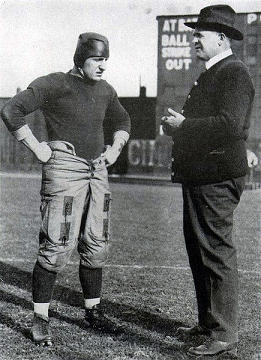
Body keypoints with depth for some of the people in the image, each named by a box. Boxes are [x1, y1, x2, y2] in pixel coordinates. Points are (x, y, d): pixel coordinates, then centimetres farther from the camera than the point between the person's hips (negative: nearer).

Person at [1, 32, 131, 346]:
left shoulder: (105, 90, 14)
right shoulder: (54, 84, -7)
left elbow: (122, 120, 33)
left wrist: (115, 148, 16)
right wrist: (38, 149, -13)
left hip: (97, 172, 7)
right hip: (64, 169, -7)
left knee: (96, 246, 9)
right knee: (57, 246, -10)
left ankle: (92, 312, 22)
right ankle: (40, 319, -1)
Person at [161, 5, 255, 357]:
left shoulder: (235, 73, -12)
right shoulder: (211, 74, 20)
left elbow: (231, 125, -25)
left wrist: (184, 125, -16)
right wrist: (178, 126, 9)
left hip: (217, 179, -11)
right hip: (199, 176, 11)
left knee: (217, 253, -7)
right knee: (198, 250, 16)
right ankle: (208, 321, 28)